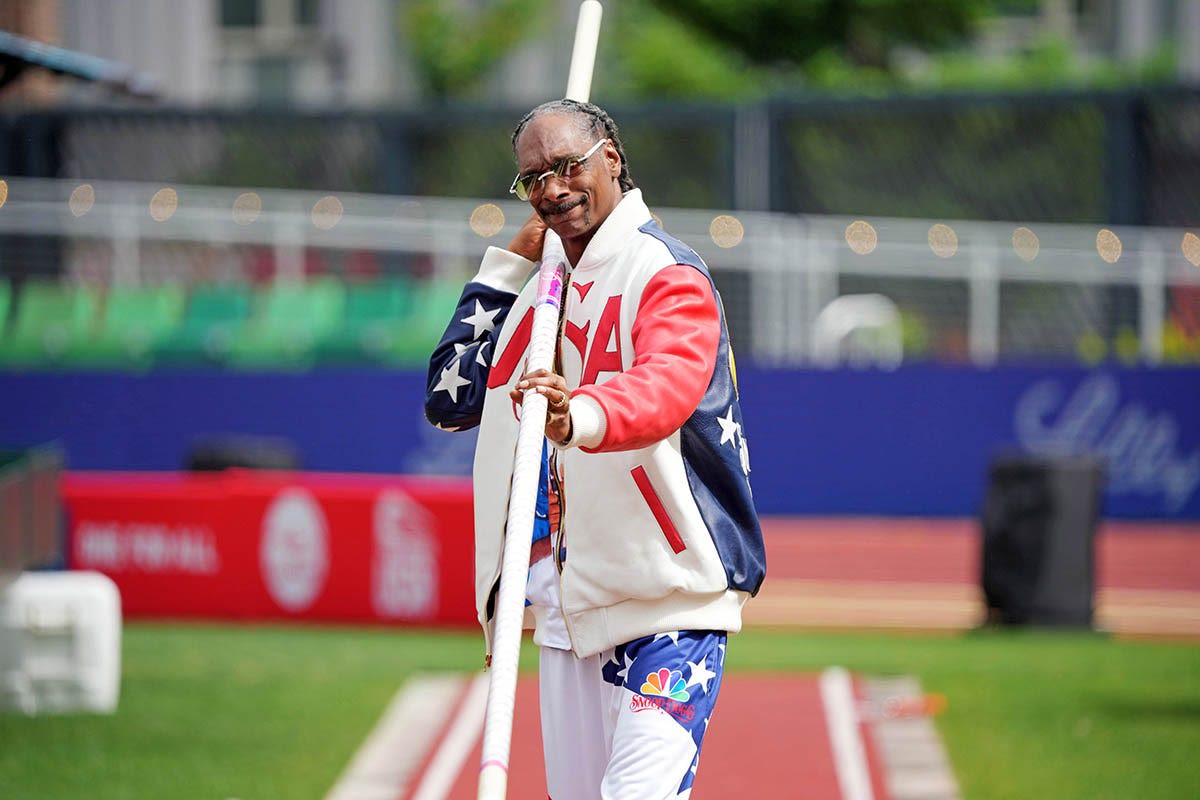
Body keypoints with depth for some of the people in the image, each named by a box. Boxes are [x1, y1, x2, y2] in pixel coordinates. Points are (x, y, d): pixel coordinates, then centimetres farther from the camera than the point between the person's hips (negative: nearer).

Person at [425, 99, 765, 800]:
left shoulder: (665, 274, -11)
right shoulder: (543, 287, 15)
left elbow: (668, 385, -32)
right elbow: (451, 398, 13)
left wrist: (580, 417, -53)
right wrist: (506, 268, 9)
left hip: (670, 605, -8)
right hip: (568, 606, 8)